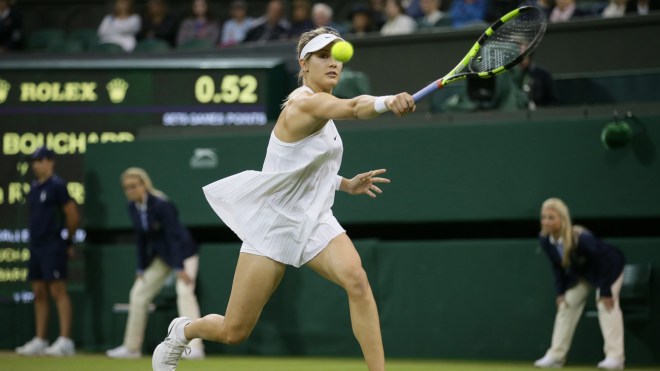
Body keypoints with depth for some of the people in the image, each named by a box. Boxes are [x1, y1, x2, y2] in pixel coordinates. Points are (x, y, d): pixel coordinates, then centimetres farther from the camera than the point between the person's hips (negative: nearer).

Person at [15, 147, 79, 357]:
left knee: (58, 291, -11)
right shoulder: (34, 188, 15)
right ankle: (39, 342, 13)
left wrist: (69, 242, -1)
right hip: (36, 246, 8)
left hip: (53, 247, -8)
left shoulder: (57, 186, -8)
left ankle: (65, 341, -14)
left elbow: (73, 216, -8)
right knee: (39, 293, 9)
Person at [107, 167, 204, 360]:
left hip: (182, 251, -8)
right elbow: (141, 239, 3)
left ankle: (194, 347, -30)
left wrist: (180, 268, -30)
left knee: (184, 292, -25)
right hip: (160, 255, 8)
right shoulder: (133, 207, -5)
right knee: (138, 294, 7)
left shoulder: (161, 205, -25)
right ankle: (131, 347, 17)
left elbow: (174, 235, -26)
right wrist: (141, 268, 2)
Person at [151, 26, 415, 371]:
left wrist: (345, 184, 6)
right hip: (274, 224, -7)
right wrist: (387, 101, -63)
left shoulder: (322, 106, 7)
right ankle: (182, 330, 38)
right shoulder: (304, 103, -21)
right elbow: (353, 107, -45)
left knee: (356, 280, -25)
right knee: (234, 332, 4)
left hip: (315, 220, 7)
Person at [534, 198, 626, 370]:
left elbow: (604, 263, -31)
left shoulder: (581, 239, -41)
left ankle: (614, 356, -23)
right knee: (567, 304, 4)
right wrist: (560, 292, -7)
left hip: (609, 267, -7)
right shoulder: (545, 240, -22)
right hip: (581, 271, 7)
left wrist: (605, 292, -28)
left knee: (606, 304, -21)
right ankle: (556, 355, 10)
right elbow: (557, 267, -4)